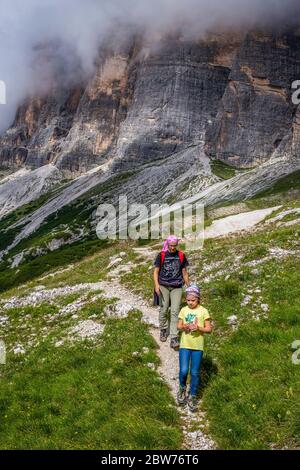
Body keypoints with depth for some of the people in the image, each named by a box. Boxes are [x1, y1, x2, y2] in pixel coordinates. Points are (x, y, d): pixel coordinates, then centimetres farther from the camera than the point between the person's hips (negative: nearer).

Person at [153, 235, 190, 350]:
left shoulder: (181, 256, 6)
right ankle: (163, 330, 28)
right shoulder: (161, 255, 1)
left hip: (177, 287, 1)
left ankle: (174, 338, -5)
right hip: (163, 286, 0)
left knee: (175, 312, -6)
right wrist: (156, 285, -13)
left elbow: (184, 272, 13)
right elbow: (156, 271, 1)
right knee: (163, 310, 4)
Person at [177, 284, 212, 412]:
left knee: (195, 373, 5)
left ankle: (192, 396, 23)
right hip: (184, 345, 1)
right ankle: (182, 388, 24)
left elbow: (209, 329, -4)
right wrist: (184, 327, -14)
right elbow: (178, 326, 8)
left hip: (198, 346, -1)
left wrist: (198, 327, -21)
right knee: (183, 371, -6)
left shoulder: (203, 311, -6)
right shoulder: (183, 310, 2)